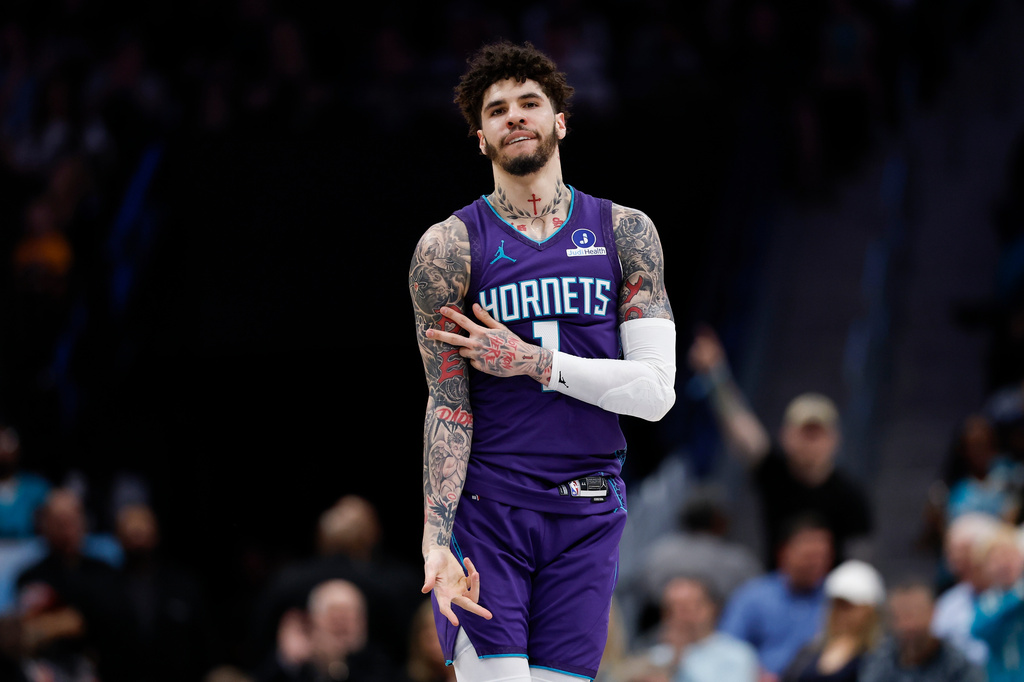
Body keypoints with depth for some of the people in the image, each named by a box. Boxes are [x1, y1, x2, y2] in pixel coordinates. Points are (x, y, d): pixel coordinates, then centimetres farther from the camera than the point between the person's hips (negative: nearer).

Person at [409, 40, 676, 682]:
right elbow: (447, 405, -5)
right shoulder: (450, 246, -1)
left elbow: (656, 391, -2)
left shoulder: (624, 232, 5)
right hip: (485, 506, -2)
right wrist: (437, 542, -15)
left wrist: (532, 361, -10)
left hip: (589, 514, 2)